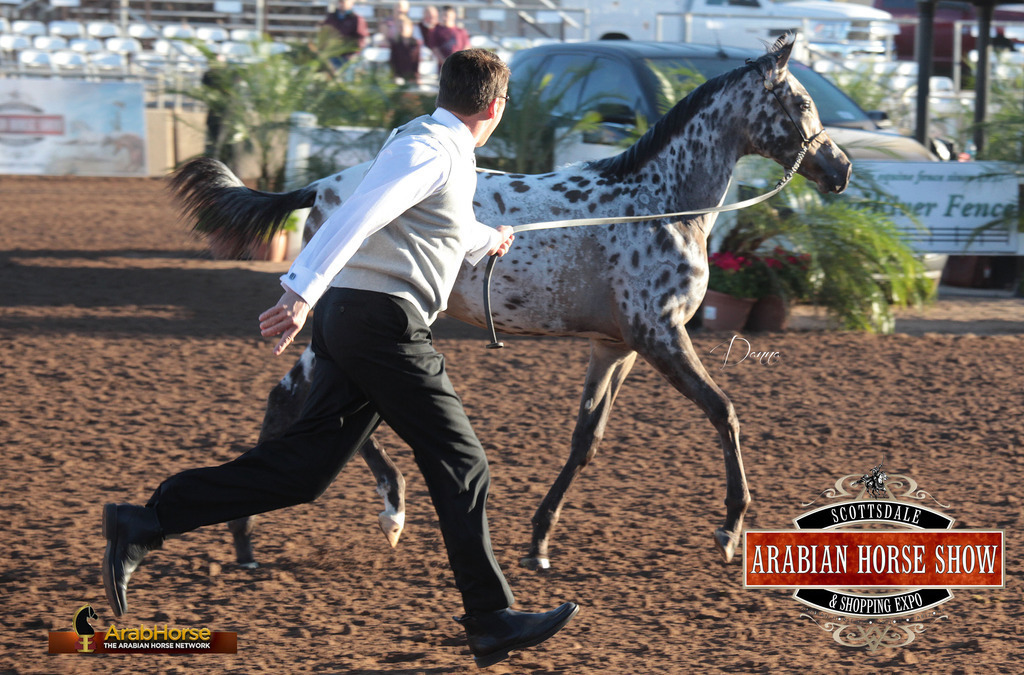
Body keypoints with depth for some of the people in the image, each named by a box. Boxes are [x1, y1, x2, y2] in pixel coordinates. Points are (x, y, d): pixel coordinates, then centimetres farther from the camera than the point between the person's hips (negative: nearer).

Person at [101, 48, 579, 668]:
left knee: (302, 467, 3)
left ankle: (144, 525, -1)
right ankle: (492, 621, 3)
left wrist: (489, 241, 64)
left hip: (349, 318, 10)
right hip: (384, 320, -10)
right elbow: (358, 216, -25)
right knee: (461, 465, -2)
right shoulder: (430, 150, -12)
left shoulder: (447, 154, 20)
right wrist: (302, 293, -35)